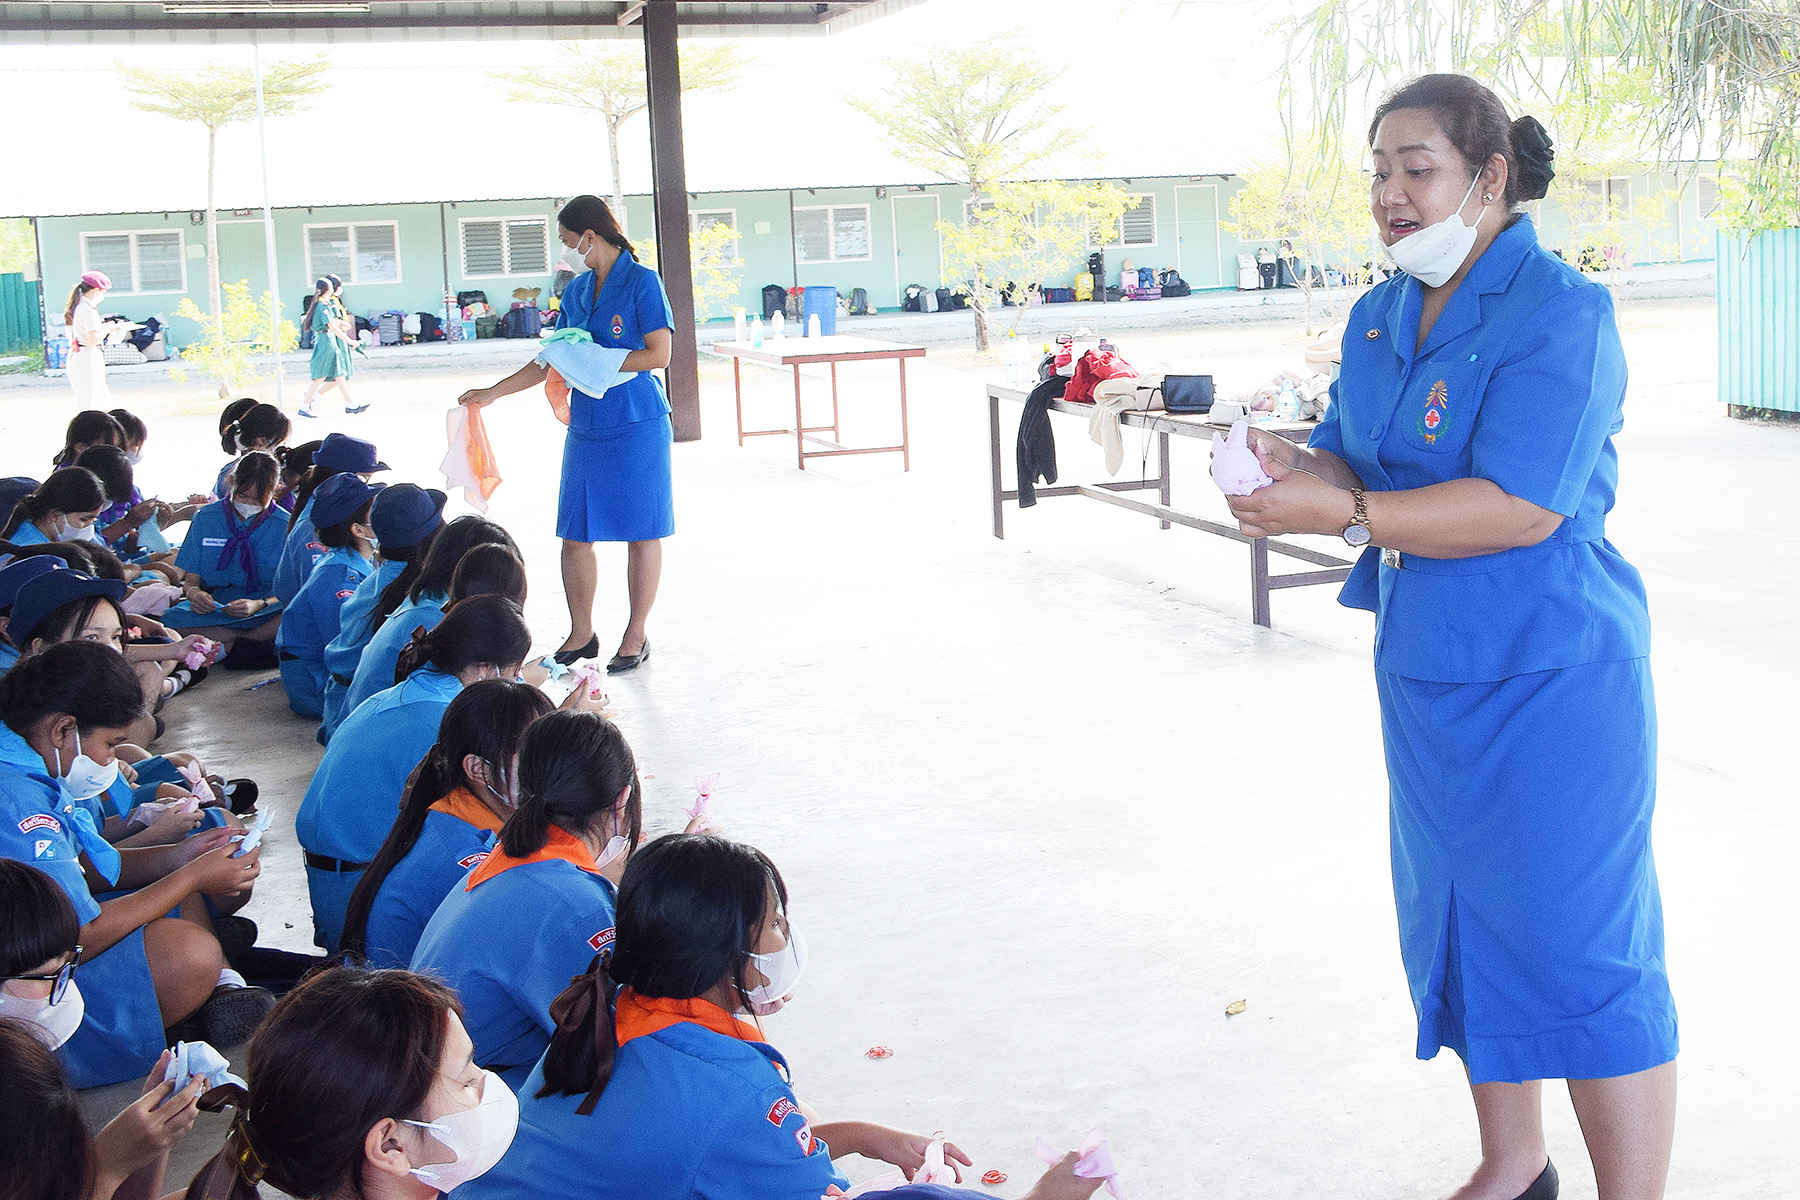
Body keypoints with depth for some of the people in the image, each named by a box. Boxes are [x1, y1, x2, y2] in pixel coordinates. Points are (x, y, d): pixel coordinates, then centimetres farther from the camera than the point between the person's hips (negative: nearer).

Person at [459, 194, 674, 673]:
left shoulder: (642, 283, -8)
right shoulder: (577, 291, 13)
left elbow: (659, 354, -14)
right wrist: (493, 392, 15)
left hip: (637, 426, -7)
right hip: (586, 427, 7)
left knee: (641, 533, 3)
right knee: (574, 535, 6)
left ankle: (636, 635, 14)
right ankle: (581, 633, 19)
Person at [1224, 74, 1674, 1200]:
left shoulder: (1559, 313, -16)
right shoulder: (1379, 317, 10)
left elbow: (1521, 506, -24)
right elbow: (1356, 465, 10)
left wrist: (1342, 512, -27)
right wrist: (1296, 470, -13)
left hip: (1550, 681, -8)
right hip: (1426, 673, 8)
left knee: (1579, 951, -3)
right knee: (1461, 929, 17)